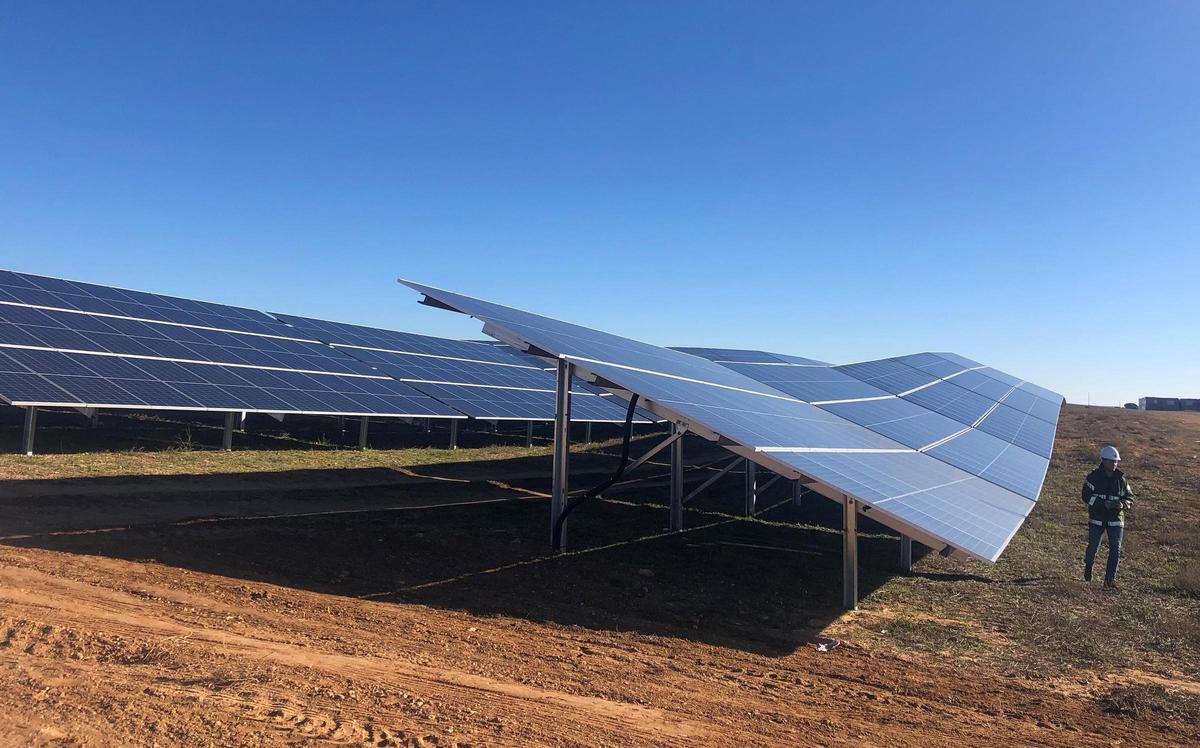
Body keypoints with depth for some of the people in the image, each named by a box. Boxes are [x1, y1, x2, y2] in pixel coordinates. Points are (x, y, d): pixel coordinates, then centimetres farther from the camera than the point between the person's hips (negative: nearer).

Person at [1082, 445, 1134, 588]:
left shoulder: (1121, 479, 3)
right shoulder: (1093, 477, -5)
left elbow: (1130, 498, 8)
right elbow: (1087, 496, -12)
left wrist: (1123, 504, -15)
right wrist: (1104, 504, -24)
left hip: (1116, 520, 2)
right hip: (1097, 519, -2)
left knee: (1115, 549, -6)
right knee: (1093, 546, 6)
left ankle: (1110, 579, 0)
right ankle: (1088, 566, 37)